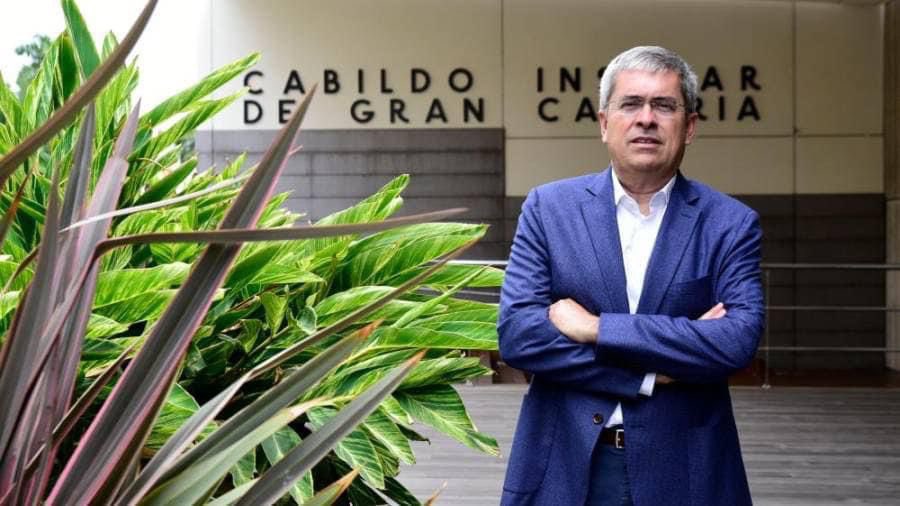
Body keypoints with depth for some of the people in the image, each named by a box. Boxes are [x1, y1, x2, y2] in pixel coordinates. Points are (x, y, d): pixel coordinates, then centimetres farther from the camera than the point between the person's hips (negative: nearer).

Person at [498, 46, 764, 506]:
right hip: (564, 466, 0)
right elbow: (516, 334, -10)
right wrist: (655, 369, -15)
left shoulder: (731, 224, -2)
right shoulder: (548, 208, 0)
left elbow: (738, 341, -15)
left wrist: (596, 328, -17)